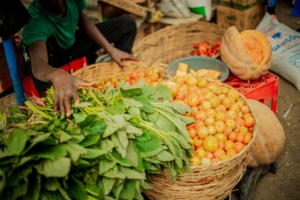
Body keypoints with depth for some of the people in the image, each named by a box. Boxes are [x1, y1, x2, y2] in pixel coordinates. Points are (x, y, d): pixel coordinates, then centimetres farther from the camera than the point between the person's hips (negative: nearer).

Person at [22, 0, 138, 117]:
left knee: (127, 23, -6)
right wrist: (57, 75, -79)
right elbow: (38, 66, -56)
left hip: (73, 44, 5)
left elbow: (82, 20, -7)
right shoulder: (35, 20, -40)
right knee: (43, 45, -43)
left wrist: (111, 50, -15)